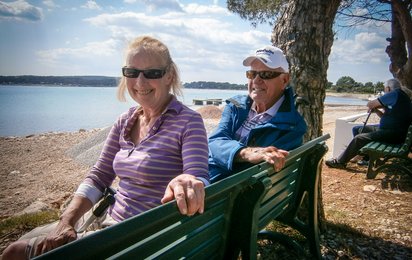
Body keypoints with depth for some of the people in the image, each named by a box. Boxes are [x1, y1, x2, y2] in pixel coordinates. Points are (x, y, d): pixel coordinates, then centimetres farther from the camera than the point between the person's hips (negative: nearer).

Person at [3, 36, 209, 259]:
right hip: (109, 221, 6)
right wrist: (66, 221, -5)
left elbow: (199, 177, -24)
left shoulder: (189, 122, -14)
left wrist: (188, 182, -49)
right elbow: (99, 176, 8)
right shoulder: (125, 122, 6)